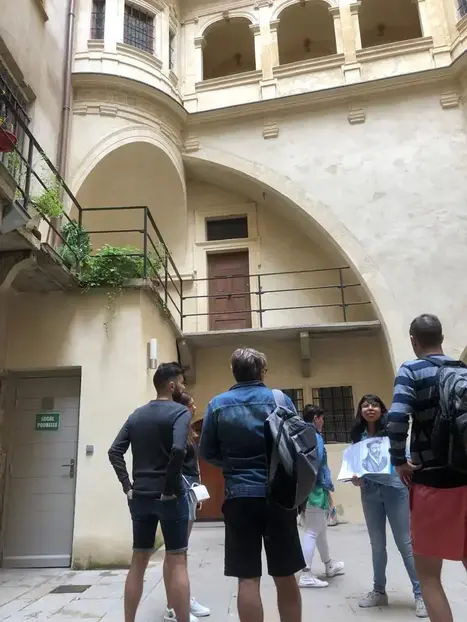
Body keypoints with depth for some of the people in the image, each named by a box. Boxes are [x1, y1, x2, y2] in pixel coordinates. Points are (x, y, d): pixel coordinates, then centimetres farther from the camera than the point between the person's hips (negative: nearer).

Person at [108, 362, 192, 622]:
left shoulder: (137, 415, 10)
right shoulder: (180, 412, -9)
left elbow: (115, 451, 3)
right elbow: (178, 449, -25)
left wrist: (128, 486, 3)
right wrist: (169, 488, -15)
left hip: (140, 496, 6)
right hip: (170, 497, -6)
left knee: (139, 560, 16)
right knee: (177, 562, 3)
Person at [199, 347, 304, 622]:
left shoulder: (218, 404, -1)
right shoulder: (281, 400, -3)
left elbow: (207, 453, 4)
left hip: (240, 497, 0)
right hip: (279, 496, 0)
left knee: (248, 579, 8)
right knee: (286, 577, 13)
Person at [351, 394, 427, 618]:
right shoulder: (357, 436, 6)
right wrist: (354, 478, -9)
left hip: (394, 489, -3)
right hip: (369, 492, 4)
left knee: (405, 543, 1)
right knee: (377, 545, 14)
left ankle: (420, 594, 12)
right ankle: (379, 591, 27)